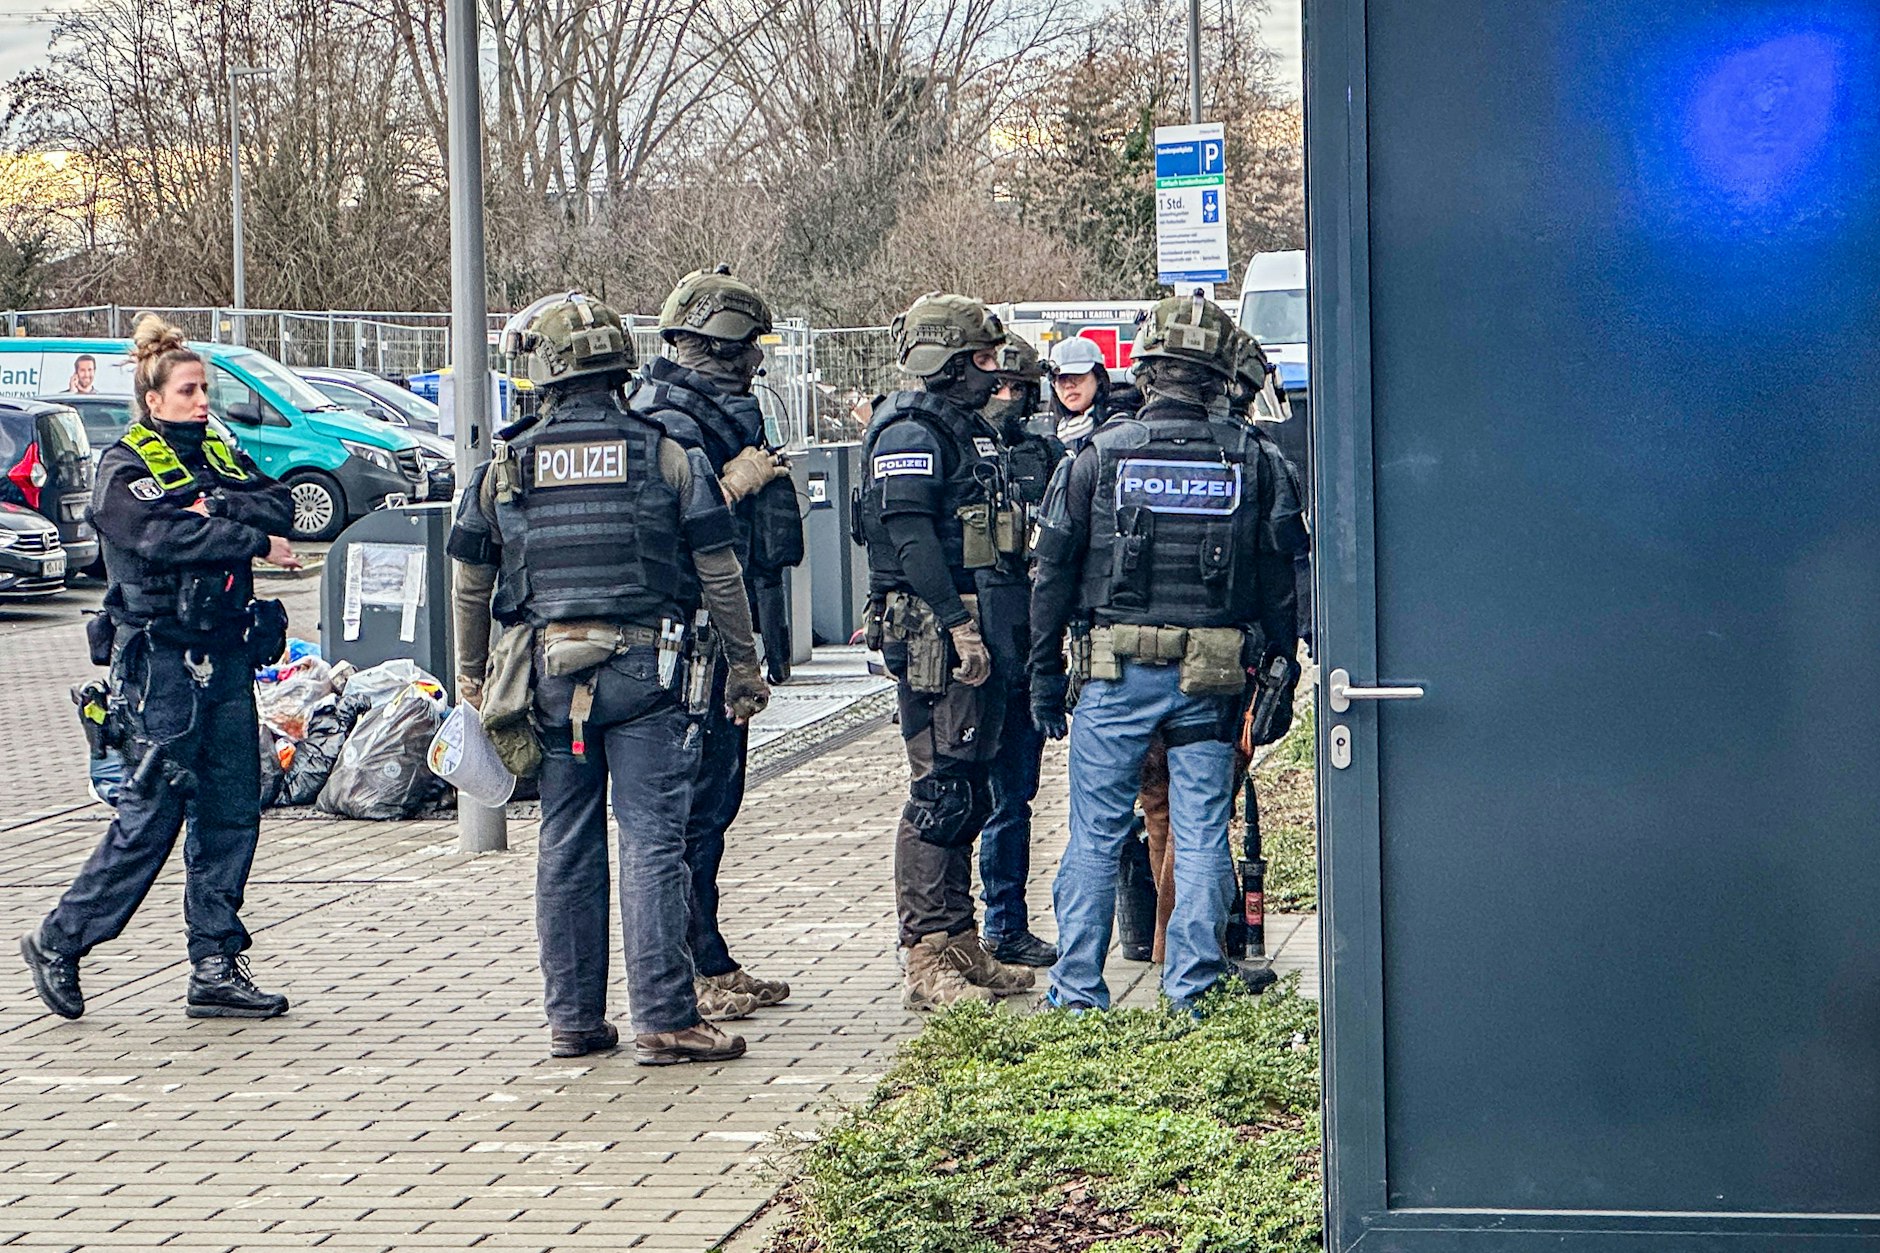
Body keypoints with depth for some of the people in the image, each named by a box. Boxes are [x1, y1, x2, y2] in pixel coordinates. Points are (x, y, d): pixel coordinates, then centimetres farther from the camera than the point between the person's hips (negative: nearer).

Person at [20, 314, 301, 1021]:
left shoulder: (217, 453, 17)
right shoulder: (124, 466, -3)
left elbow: (279, 506, 2)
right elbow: (162, 538, -20)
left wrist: (216, 507, -13)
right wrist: (253, 541, -15)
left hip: (225, 653, 7)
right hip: (158, 654, -7)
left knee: (233, 812, 3)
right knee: (154, 812, -7)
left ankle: (216, 970, 8)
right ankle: (59, 943, 8)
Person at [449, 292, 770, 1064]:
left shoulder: (506, 467, 4)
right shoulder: (666, 457, -1)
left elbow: (470, 586, 9)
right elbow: (720, 573, 0)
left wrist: (472, 681, 21)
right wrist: (745, 667, 9)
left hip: (546, 672, 3)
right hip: (642, 668, -2)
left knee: (566, 847, 10)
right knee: (651, 841, -2)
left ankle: (573, 1018, 15)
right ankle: (663, 1020, -5)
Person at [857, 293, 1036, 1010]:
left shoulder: (970, 430, 20)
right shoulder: (910, 434, -10)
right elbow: (912, 539, -20)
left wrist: (1000, 626, 20)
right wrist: (957, 623, -24)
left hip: (973, 633, 10)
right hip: (932, 635, -10)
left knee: (970, 792, 12)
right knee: (939, 793, -10)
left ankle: (961, 948, 19)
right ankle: (928, 964, -8)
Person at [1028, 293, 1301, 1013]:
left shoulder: (1100, 455, -2)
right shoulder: (1249, 460, 2)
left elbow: (1053, 572, 0)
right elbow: (1277, 578, 4)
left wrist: (1045, 677, 7)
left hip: (1118, 674, -1)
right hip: (1213, 677, 1)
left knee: (1095, 837, 5)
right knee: (1202, 837, 7)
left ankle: (1078, 994, 7)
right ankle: (1192, 992, 7)